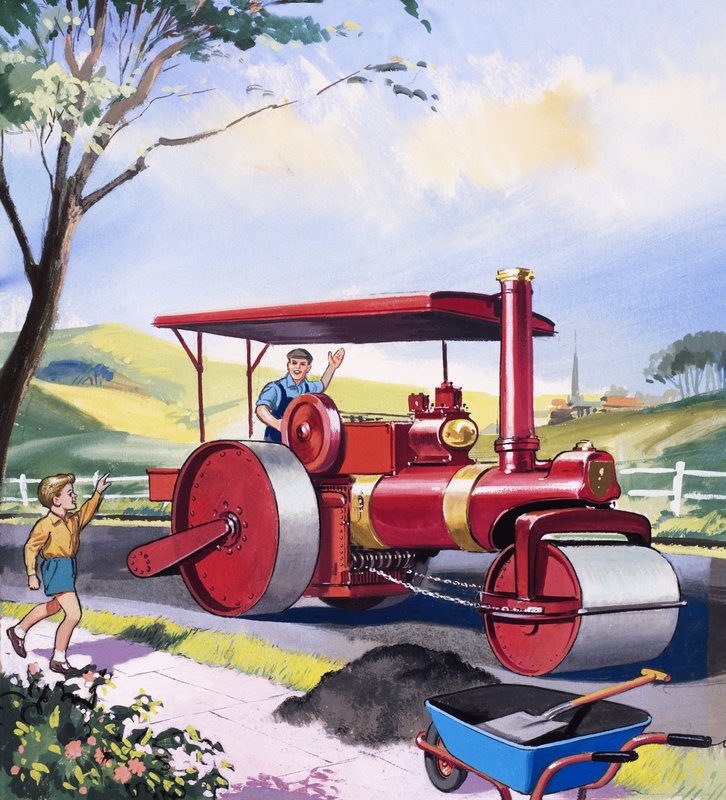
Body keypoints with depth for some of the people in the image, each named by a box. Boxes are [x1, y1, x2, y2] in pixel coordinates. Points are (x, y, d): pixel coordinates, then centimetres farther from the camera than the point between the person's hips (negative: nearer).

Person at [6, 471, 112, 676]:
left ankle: (18, 631, 49)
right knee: (74, 614, -13)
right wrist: (31, 574, -11)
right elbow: (31, 547, -10)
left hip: (69, 568, 10)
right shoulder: (46, 524, -17)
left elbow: (86, 513, 26)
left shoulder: (73, 519, 5)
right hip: (56, 569, -10)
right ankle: (59, 660, 0)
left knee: (55, 606, 29)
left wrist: (97, 493, 19)